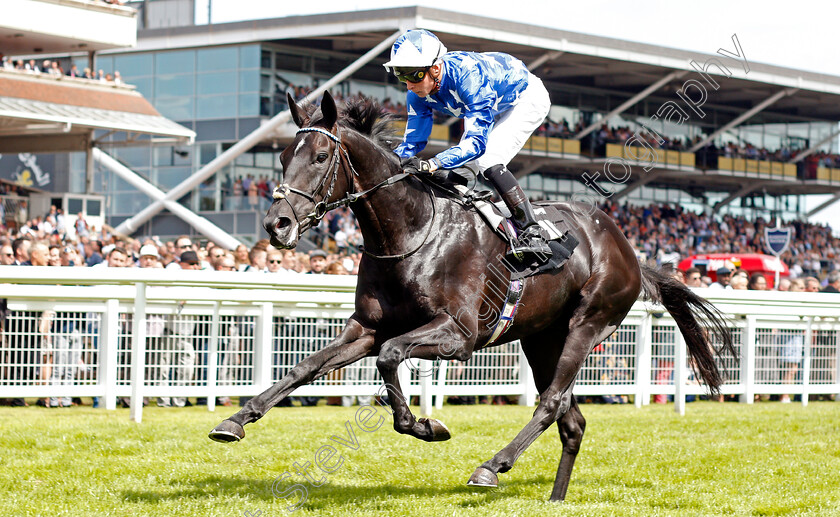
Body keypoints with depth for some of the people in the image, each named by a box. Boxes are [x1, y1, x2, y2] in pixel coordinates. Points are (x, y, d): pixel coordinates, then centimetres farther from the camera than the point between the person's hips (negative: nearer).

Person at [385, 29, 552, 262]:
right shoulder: (418, 93, -20)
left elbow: (476, 141, -48)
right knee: (462, 168, -3)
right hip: (495, 109, 8)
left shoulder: (468, 75, -42)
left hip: (527, 97, -8)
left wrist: (432, 164, -61)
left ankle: (532, 236, -23)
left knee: (488, 163, -26)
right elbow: (413, 142, -11)